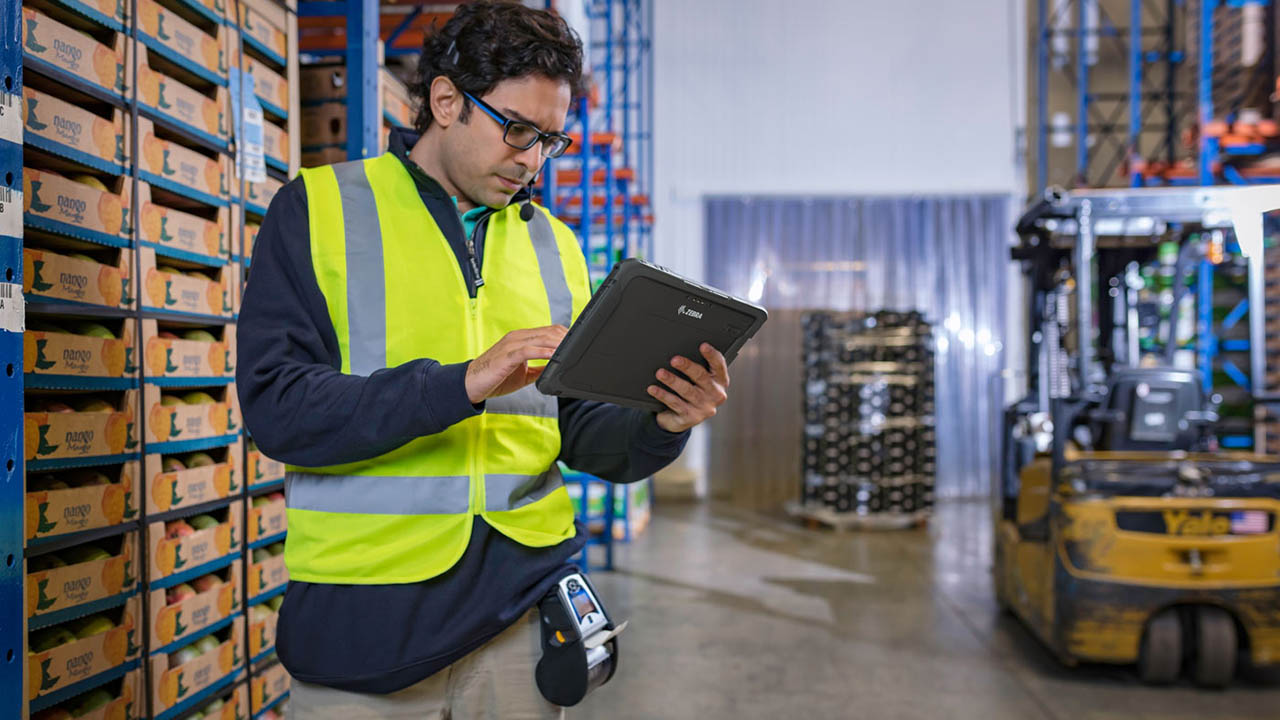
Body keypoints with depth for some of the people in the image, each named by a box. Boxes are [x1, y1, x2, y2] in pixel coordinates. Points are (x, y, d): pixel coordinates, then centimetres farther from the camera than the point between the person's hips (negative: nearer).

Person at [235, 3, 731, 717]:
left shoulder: (554, 242, 10)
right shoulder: (318, 209, -2)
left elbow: (579, 431, 9)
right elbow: (275, 405, -13)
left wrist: (659, 426, -12)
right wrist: (463, 383, -23)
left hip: (524, 601, 4)